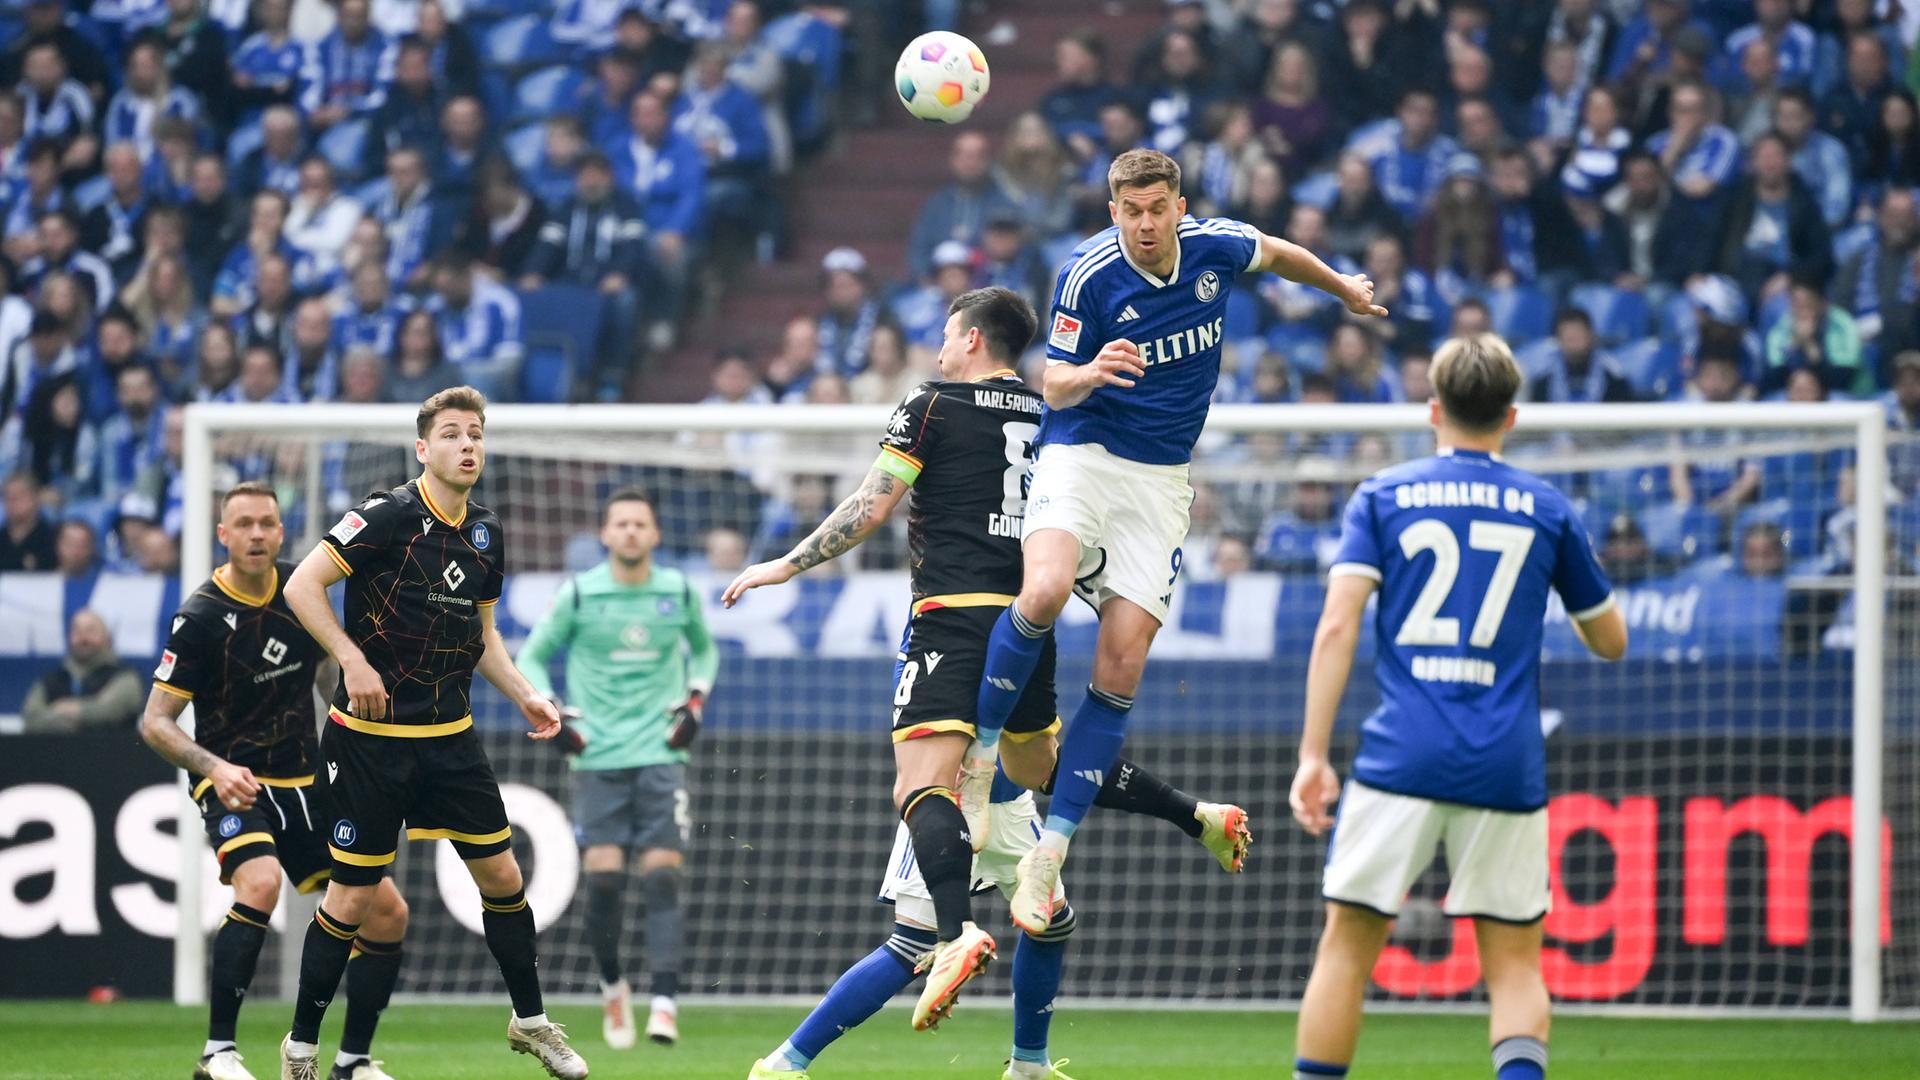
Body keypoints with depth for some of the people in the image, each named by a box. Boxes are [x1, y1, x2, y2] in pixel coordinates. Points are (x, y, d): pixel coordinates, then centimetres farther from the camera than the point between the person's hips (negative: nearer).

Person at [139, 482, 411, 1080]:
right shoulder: (201, 617, -15)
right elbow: (155, 722, -13)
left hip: (304, 783, 6)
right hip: (234, 783, -6)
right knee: (260, 882, -35)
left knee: (387, 913, -1)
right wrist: (215, 767, -29)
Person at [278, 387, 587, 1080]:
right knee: (352, 895, -3)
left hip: (450, 736, 6)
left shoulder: (486, 535, 8)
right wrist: (353, 661, -23)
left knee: (502, 874, 7)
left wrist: (524, 696, 8)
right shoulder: (389, 517, -13)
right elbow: (302, 586, -16)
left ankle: (531, 1021, 24)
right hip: (372, 735, -6)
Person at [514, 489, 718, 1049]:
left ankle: (664, 1003, -13)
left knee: (662, 877, -10)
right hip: (598, 757, -1)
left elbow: (704, 649, 24)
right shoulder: (578, 594, -1)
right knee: (604, 876, -9)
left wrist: (695, 701, 7)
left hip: (661, 753, 1)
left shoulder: (679, 593, 5)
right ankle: (612, 984, 16)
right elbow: (531, 658, 9)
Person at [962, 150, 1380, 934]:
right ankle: (977, 751, -10)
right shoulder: (1088, 275, -13)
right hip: (1080, 456, -3)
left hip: (1161, 480, 3)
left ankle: (1049, 853, -4)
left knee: (1120, 666, -8)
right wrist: (1089, 374, -31)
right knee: (1044, 591, -33)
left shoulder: (1214, 248, -2)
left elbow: (1275, 253, 21)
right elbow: (1054, 383, -8)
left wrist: (1343, 288, 38)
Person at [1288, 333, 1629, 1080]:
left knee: (1347, 948, 7)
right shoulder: (1547, 508, 10)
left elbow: (1337, 626, -5)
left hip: (1402, 759, -1)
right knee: (1514, 967, 7)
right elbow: (1610, 641, 19)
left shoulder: (1381, 496, 7)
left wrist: (1313, 755, -7)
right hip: (1507, 767, 1)